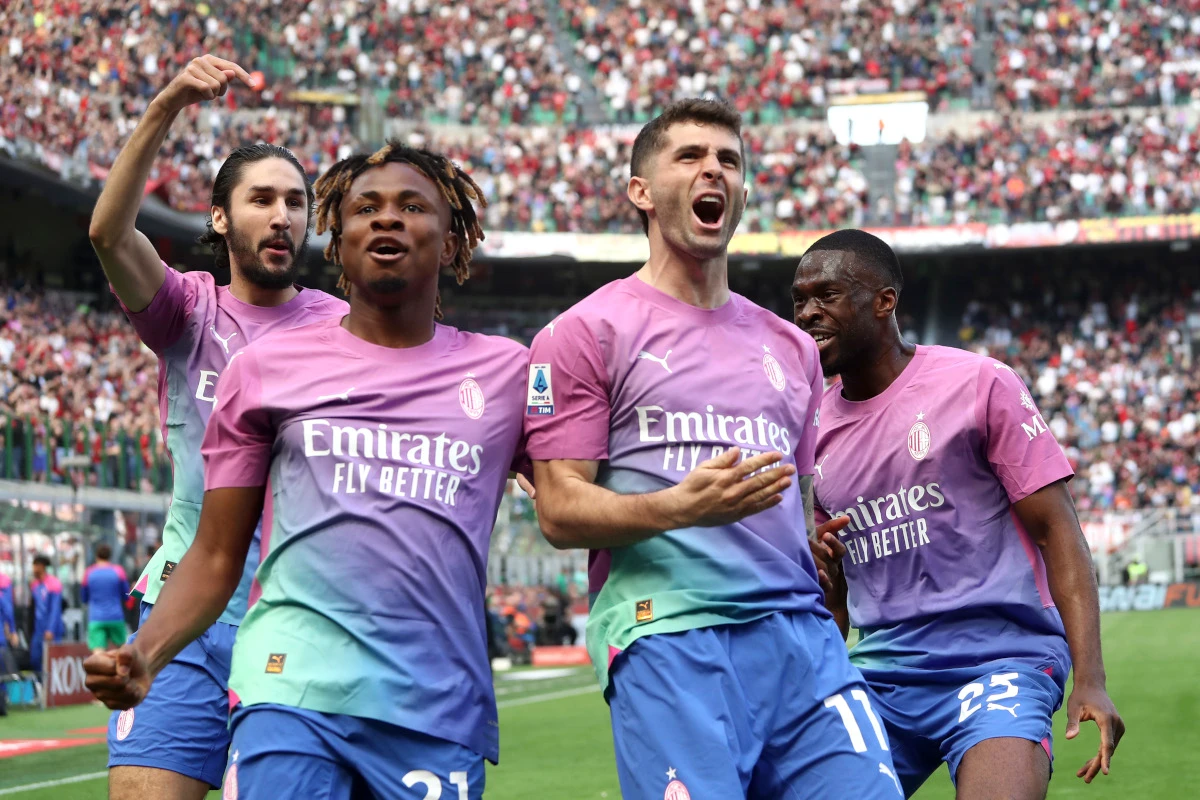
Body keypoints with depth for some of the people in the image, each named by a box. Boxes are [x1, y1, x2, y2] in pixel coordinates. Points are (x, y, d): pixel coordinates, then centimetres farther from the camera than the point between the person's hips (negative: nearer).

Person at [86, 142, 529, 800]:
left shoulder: (507, 370, 12)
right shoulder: (266, 367, 11)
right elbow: (217, 557, 11)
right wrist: (145, 654, -5)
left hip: (440, 712, 1)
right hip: (292, 689, -1)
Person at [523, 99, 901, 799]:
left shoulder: (792, 346, 23)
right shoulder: (586, 332, 5)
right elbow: (560, 511, -3)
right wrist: (681, 506, -19)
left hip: (800, 631, 5)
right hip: (666, 635, -5)